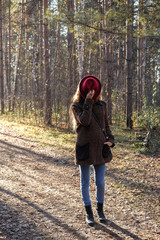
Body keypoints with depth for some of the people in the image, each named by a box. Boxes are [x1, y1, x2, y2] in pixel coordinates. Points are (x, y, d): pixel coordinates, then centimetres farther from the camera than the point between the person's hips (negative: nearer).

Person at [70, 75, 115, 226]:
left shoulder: (101, 105, 8)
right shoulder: (76, 106, -3)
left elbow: (106, 125, 15)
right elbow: (85, 121, -19)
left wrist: (110, 140, -1)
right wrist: (88, 102, -18)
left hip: (99, 148, 3)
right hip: (84, 148, -3)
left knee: (100, 183, 7)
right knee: (85, 183, 7)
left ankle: (100, 210, 28)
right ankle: (88, 213, 20)